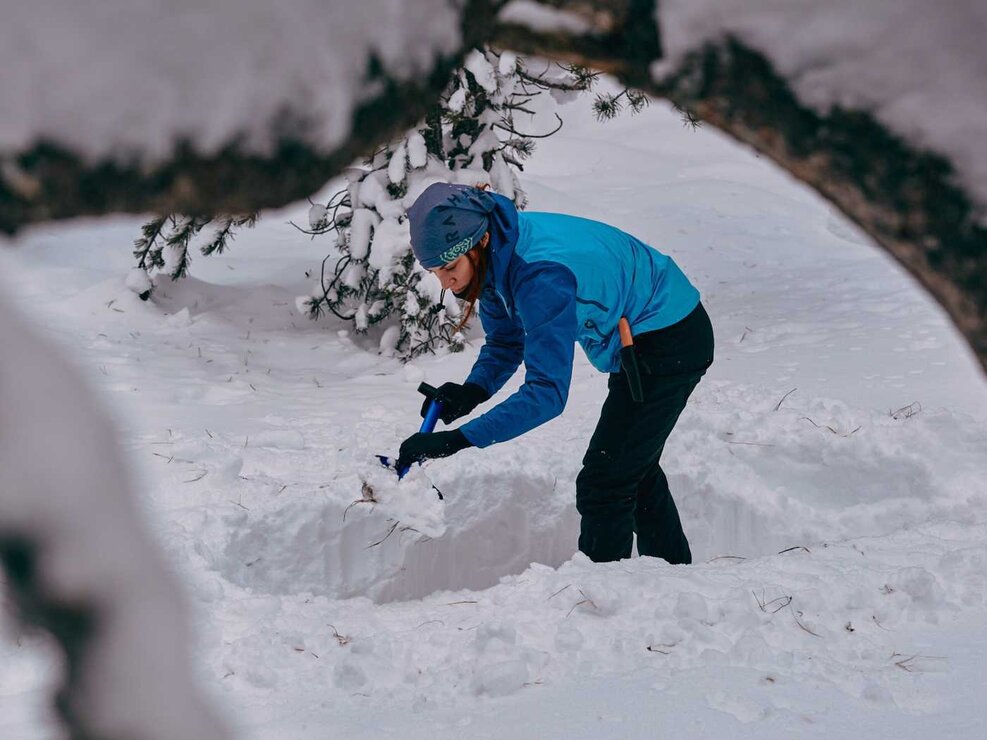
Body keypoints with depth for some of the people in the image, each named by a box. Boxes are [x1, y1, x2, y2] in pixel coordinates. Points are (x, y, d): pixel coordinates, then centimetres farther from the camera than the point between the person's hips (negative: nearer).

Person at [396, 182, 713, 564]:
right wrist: (471, 392, -20)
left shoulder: (542, 274, -38)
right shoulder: (496, 253, -10)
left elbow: (548, 392, -40)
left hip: (671, 343, -10)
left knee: (603, 482, -8)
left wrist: (456, 439, -44)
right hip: (640, 339, 10)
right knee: (634, 468, 24)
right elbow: (505, 343, 1)